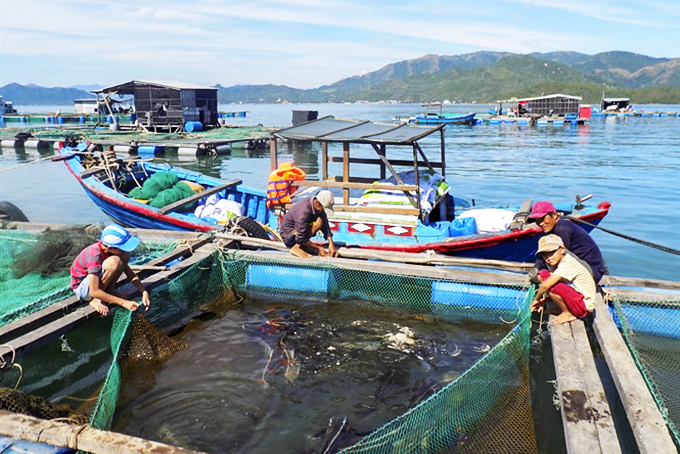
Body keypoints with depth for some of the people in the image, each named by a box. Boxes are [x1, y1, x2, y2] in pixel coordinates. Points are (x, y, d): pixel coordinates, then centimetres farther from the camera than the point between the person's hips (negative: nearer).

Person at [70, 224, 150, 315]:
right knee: (114, 262, -34)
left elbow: (130, 273, -4)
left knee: (125, 256, -12)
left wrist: (144, 292, -15)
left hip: (95, 279, 7)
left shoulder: (108, 247, -10)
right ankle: (95, 301, -15)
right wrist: (123, 302, -31)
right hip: (81, 287, -7)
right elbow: (94, 292, -33)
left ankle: (107, 291, -4)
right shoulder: (94, 256, -33)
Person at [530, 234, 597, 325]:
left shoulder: (567, 264, -24)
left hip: (584, 306, -10)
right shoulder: (556, 263, 5)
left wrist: (537, 299, -16)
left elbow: (546, 285, -31)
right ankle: (561, 308, 5)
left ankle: (567, 314, -7)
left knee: (551, 285, -29)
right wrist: (543, 301, 3)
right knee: (543, 273, 3)